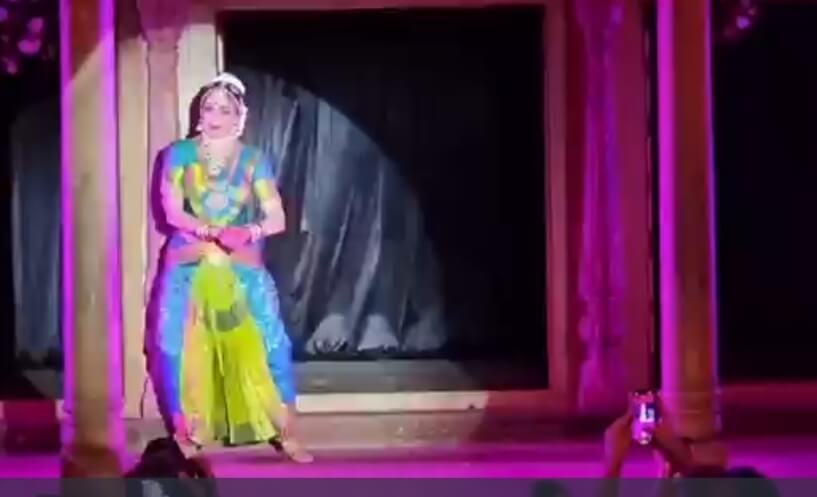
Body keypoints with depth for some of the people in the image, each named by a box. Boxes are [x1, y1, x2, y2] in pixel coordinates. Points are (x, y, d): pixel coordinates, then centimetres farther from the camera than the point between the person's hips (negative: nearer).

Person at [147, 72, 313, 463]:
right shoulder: (179, 154, 2)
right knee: (183, 349, -3)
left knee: (269, 345, -7)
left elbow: (277, 218, -6)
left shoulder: (254, 161, 2)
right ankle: (187, 435, 11)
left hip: (242, 269, 0)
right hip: (189, 267, 0)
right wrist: (211, 232, -23)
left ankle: (286, 435, 0)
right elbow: (172, 211, -7)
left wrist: (248, 232, -27)